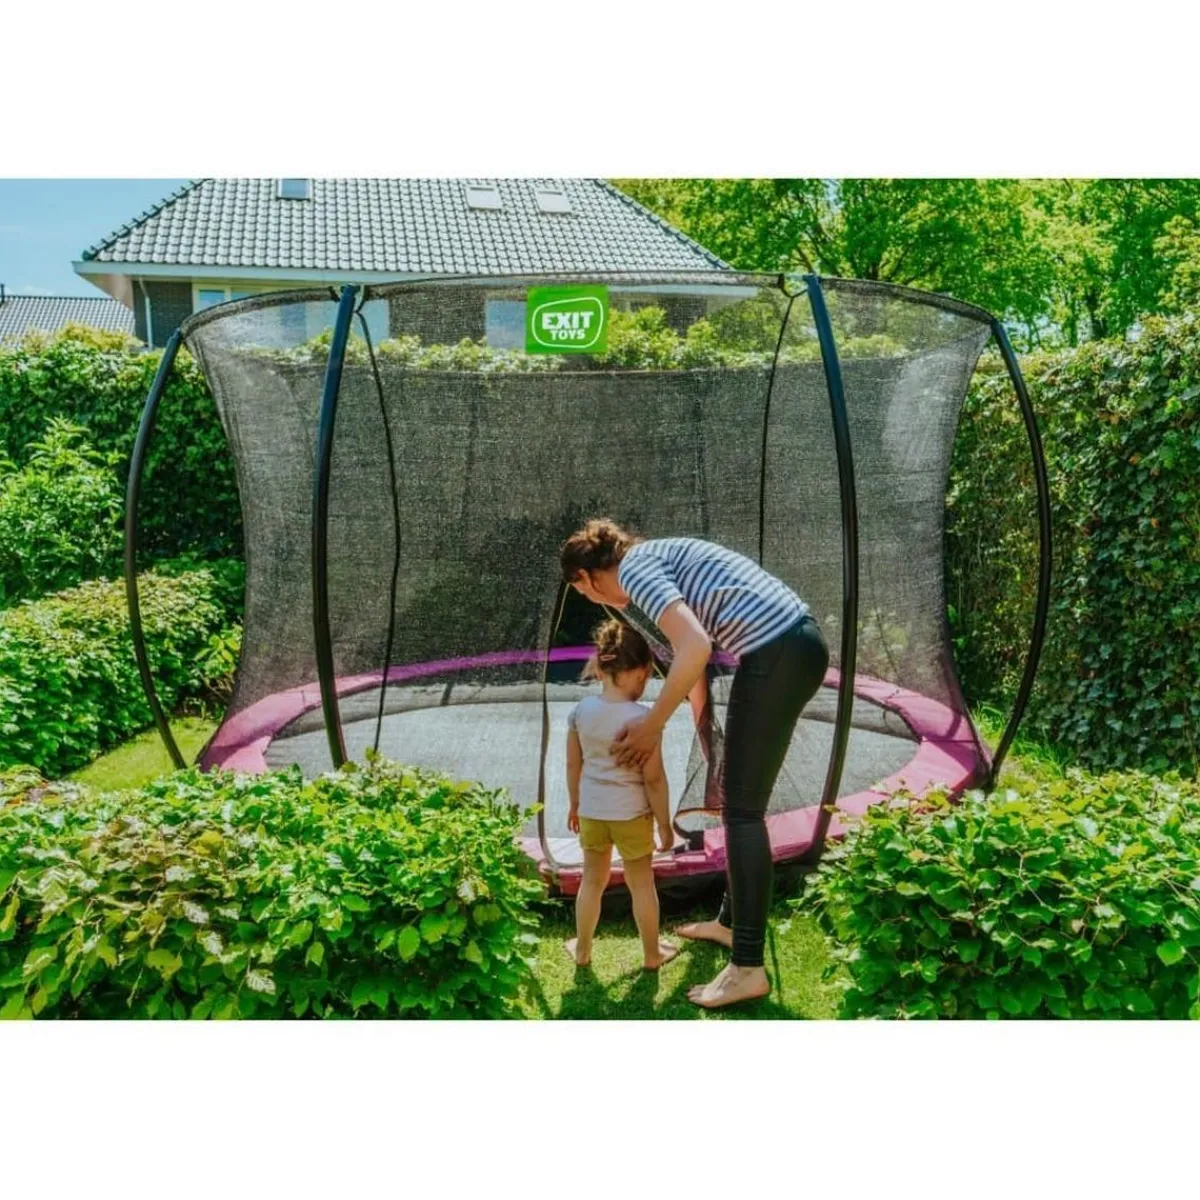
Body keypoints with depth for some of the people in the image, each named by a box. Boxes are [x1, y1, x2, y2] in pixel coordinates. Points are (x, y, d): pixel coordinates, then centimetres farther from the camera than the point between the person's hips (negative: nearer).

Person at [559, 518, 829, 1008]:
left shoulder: (635, 569, -6)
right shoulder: (658, 561, 22)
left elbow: (696, 648, -21)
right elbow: (695, 662, 28)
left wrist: (651, 726, -8)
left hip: (776, 654, -10)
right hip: (800, 643, 10)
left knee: (742, 808, -1)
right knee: (737, 796, 20)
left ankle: (748, 967, 8)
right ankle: (731, 922, 35)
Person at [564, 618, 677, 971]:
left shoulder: (581, 710, -7)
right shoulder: (642, 718, -21)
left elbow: (573, 764, 3)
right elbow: (654, 778, -17)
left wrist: (575, 804, 17)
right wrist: (664, 822, -5)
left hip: (591, 811, 4)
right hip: (632, 813, -4)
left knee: (593, 880, 21)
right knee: (641, 884, 14)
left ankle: (582, 949, 35)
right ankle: (651, 954, 30)